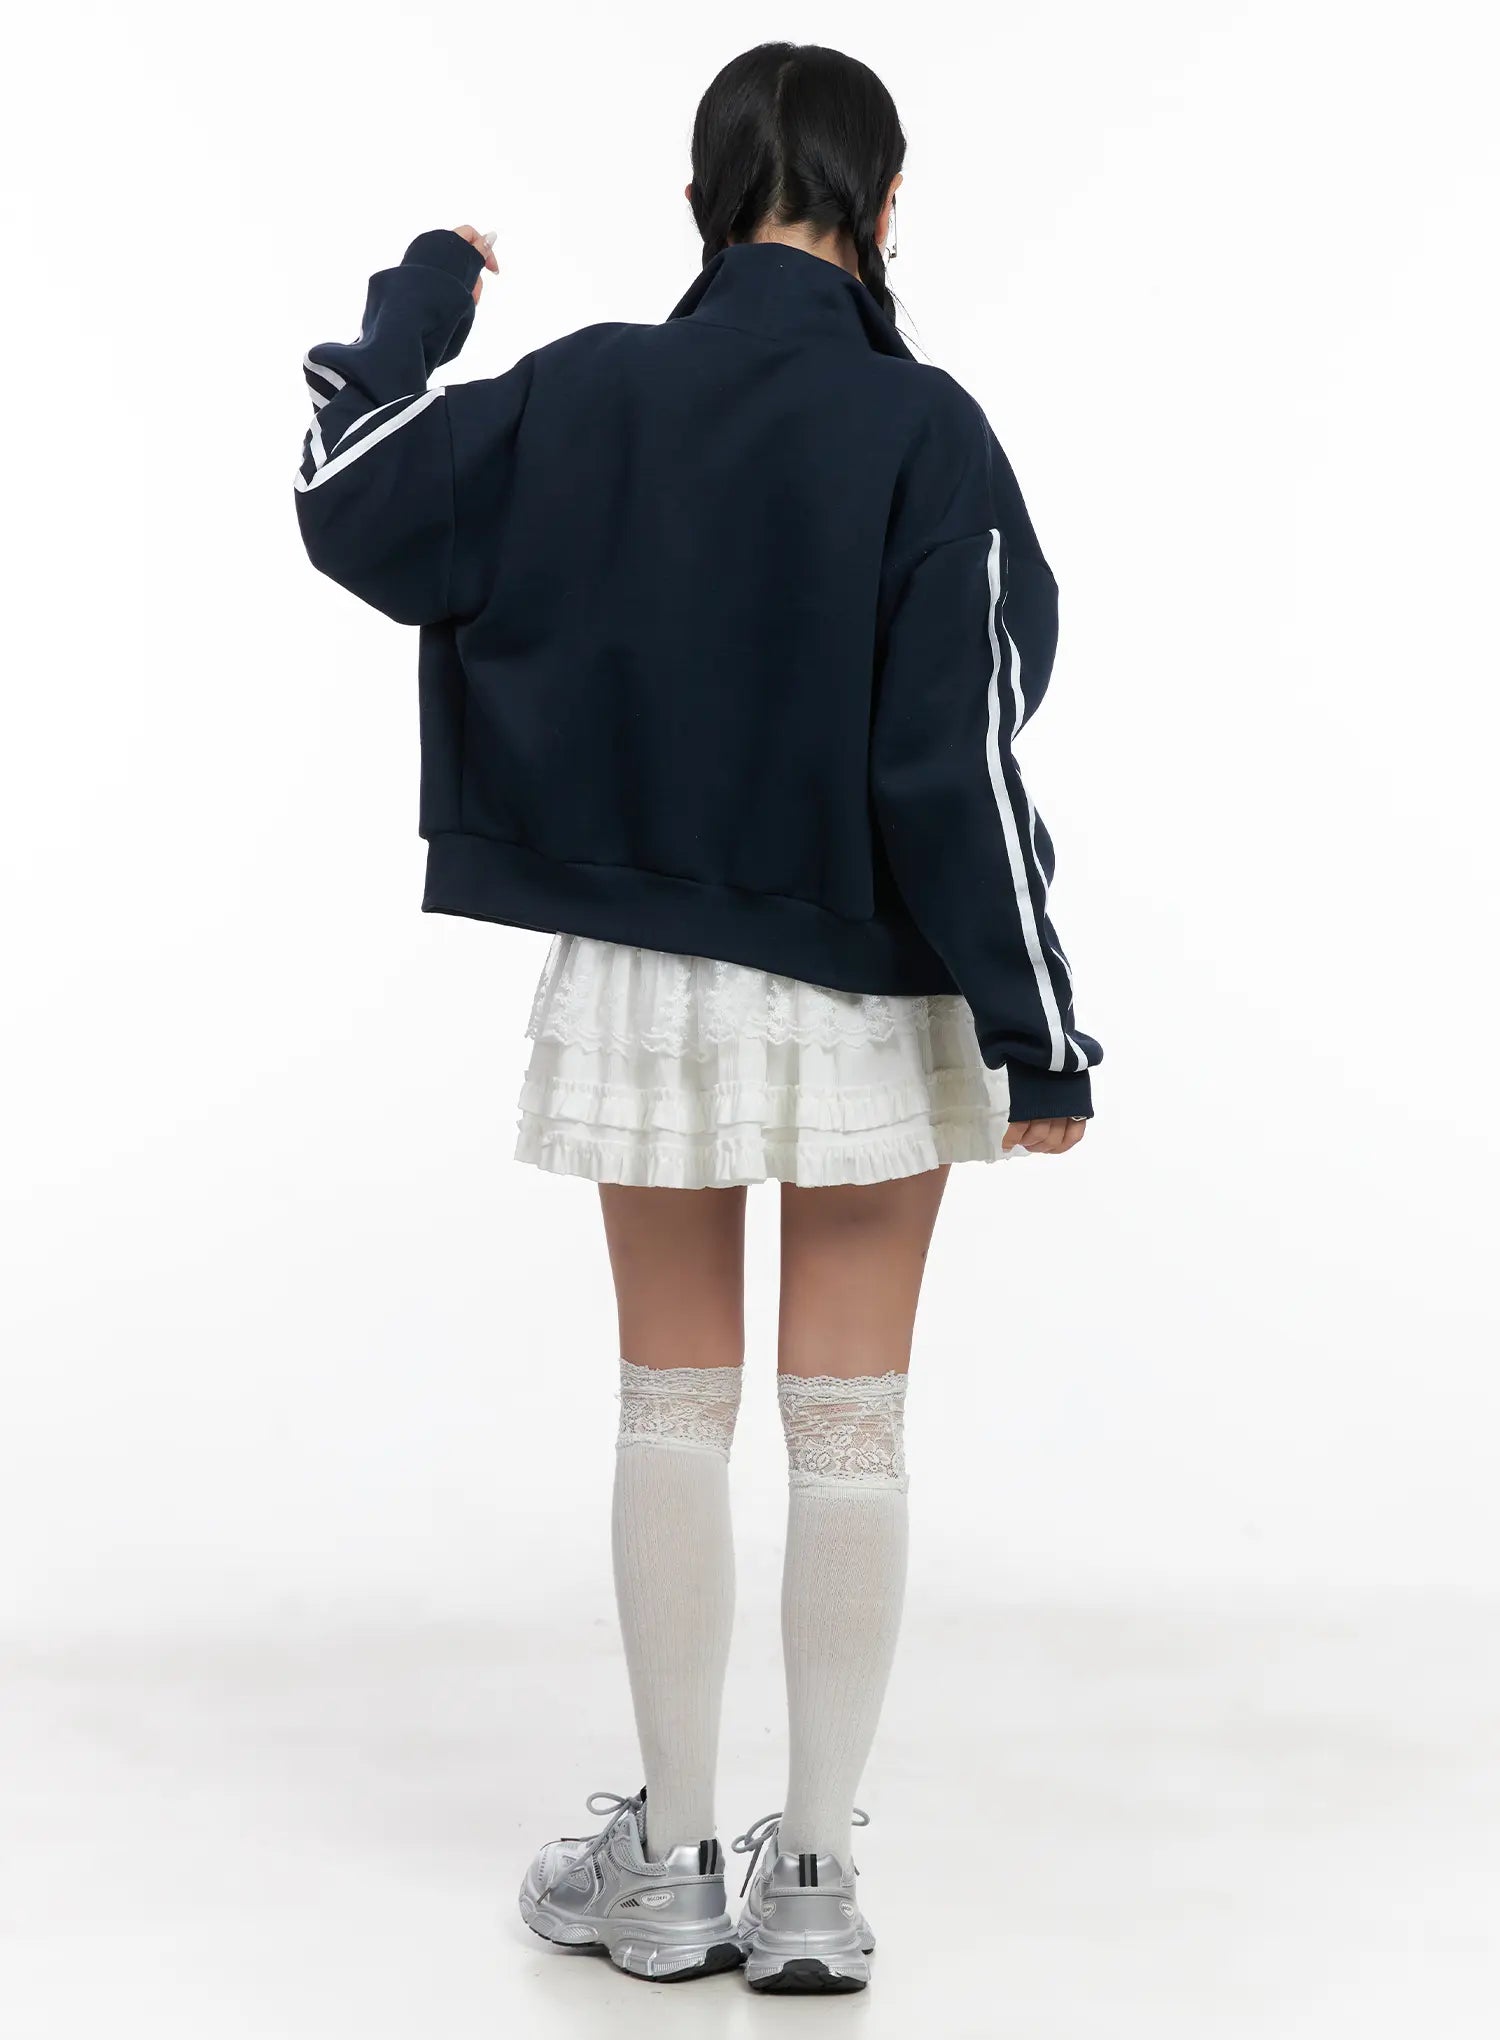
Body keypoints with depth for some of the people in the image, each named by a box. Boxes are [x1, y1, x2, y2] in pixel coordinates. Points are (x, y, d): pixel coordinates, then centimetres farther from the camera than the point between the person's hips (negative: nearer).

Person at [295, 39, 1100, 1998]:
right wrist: (1037, 1036, -9)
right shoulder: (922, 432, -13)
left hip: (648, 984, 2)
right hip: (869, 1003, -2)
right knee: (849, 1426, 7)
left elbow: (348, 504, 8)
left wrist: (418, 298, 23)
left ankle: (672, 1865, 20)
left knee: (674, 1412, 12)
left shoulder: (579, 396, -6)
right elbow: (959, 767, -16)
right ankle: (813, 1879, 15)